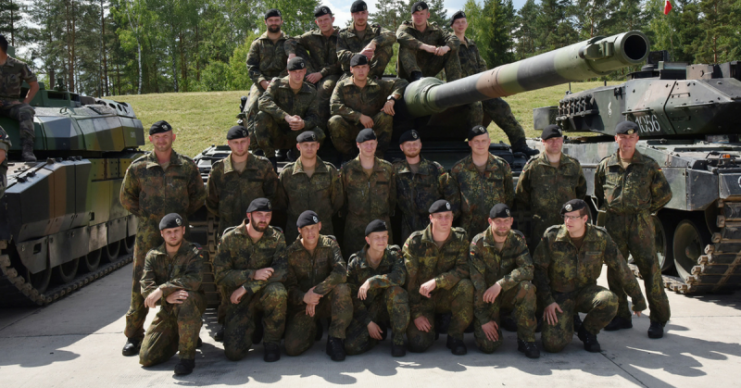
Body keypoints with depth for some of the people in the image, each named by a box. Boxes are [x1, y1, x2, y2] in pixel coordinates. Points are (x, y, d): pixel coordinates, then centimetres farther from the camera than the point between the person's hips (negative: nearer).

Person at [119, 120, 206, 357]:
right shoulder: (138, 167, 3)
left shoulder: (187, 166, 5)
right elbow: (126, 197, 15)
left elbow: (199, 196, 15)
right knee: (141, 283, -2)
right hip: (148, 233, 0)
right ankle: (134, 335, 7)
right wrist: (143, 214, 6)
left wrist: (184, 214, 7)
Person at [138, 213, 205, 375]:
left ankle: (188, 356, -27)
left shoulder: (193, 253, -7)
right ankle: (181, 337, 23)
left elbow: (194, 280, -25)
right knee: (146, 358, -7)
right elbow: (146, 287, -9)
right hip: (167, 312, 4)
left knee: (186, 298, -40)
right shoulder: (153, 256, 3)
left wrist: (162, 290, -32)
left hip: (194, 304, -4)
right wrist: (167, 297, -28)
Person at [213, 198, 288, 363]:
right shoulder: (230, 238, -5)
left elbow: (282, 271, -17)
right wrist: (253, 275, -23)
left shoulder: (276, 237, -4)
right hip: (240, 301, 0)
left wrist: (246, 287, -22)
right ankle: (253, 324, 21)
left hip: (265, 293, 0)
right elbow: (220, 275, -10)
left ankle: (272, 342, -12)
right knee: (234, 352, -14)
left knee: (277, 291, -37)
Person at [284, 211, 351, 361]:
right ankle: (313, 329, 18)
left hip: (327, 301, 0)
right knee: (292, 348, -18)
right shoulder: (291, 252, -5)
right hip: (302, 305, 1)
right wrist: (304, 297, -27)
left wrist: (317, 290, -28)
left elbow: (341, 272, -22)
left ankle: (335, 339, -19)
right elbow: (289, 287, -6)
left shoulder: (330, 245, -5)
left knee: (342, 288, -34)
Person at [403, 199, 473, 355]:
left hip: (446, 296, 2)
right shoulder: (414, 241, -12)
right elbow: (409, 281, -11)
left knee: (466, 285, -31)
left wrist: (436, 281, -30)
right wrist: (416, 314, -16)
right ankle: (432, 325, 16)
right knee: (418, 343, -22)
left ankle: (455, 336, -12)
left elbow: (463, 270, -16)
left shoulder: (460, 238, -6)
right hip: (421, 299, -2)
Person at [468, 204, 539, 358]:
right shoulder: (478, 243, -16)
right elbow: (477, 283, -17)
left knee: (527, 287, -32)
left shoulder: (517, 239, -8)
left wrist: (500, 284, -33)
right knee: (489, 345, -17)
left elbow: (527, 269, -21)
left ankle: (526, 339, -16)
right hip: (486, 297, -2)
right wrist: (484, 320, -19)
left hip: (509, 293, 2)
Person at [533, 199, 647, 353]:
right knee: (553, 344, -21)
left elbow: (621, 268, -1)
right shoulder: (552, 236, -11)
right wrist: (547, 301, -12)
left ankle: (587, 332, -1)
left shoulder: (600, 237, -9)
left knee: (609, 301, -33)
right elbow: (539, 269, -5)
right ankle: (569, 321, 16)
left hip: (586, 291, 2)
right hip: (559, 295, -1)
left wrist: (638, 300, 4)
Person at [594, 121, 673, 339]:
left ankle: (658, 320, 7)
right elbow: (598, 194, 21)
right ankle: (621, 316, 19)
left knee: (650, 269, -4)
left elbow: (664, 194, 11)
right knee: (615, 270, 6)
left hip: (640, 224, -2)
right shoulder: (605, 166, 7)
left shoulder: (649, 166, 2)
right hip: (614, 225, 2)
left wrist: (645, 210, 10)